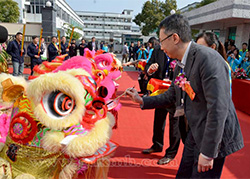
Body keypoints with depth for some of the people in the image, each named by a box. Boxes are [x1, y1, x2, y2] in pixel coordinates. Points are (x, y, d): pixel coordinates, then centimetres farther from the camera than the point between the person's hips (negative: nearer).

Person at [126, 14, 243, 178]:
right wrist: (141, 100, 13)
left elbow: (218, 108, -28)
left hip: (214, 136, -8)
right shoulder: (180, 65, 5)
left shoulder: (208, 58, -24)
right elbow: (171, 96, 17)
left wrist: (208, 152, -24)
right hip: (195, 133, 8)